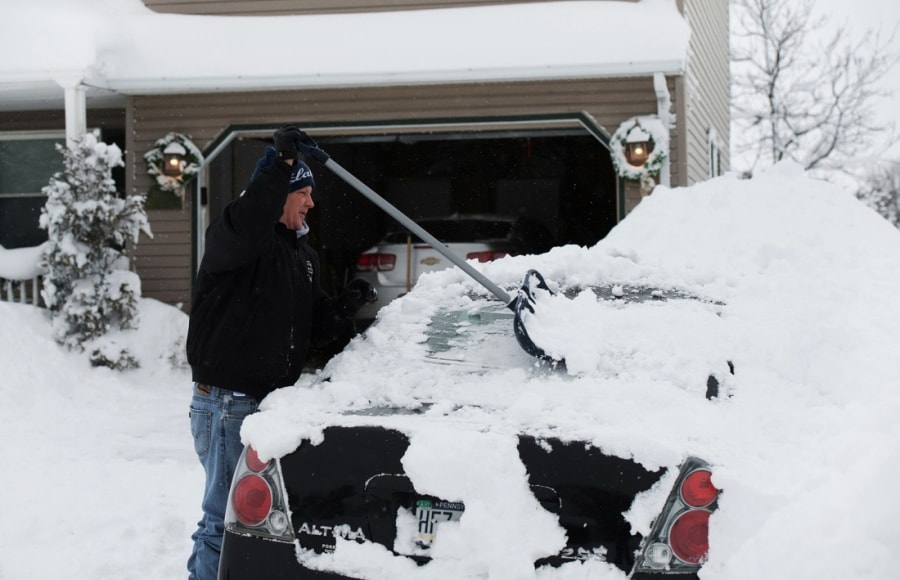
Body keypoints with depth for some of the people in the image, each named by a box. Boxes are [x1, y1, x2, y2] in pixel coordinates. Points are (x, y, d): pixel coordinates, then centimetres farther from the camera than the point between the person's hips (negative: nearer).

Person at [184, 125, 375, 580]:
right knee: (227, 515, -7)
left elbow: (316, 328, 17)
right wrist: (281, 162, -39)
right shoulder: (229, 235, -10)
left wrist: (346, 306, -1)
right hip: (227, 402, -9)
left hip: (271, 403, 9)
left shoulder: (303, 253, 17)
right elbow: (245, 227, -37)